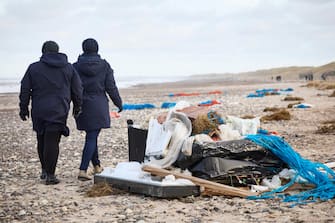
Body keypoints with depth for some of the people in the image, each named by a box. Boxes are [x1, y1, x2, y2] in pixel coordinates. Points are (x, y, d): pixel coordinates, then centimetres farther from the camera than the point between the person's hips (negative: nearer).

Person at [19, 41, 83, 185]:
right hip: (59, 111, -1)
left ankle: (45, 170, 24)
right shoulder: (68, 68, 4)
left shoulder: (34, 68, 2)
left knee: (41, 141, 16)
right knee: (52, 142, -3)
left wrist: (23, 108, 12)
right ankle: (50, 175, -6)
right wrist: (77, 106, 20)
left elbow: (25, 90, 3)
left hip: (39, 112, 1)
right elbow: (77, 90, 8)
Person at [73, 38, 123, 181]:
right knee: (92, 138, -4)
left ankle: (97, 166, 29)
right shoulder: (104, 66, -4)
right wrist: (119, 103, 10)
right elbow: (111, 87, -2)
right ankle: (83, 170, -14)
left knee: (91, 136, 18)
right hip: (98, 107, -2)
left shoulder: (76, 67, -2)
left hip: (82, 106, 3)